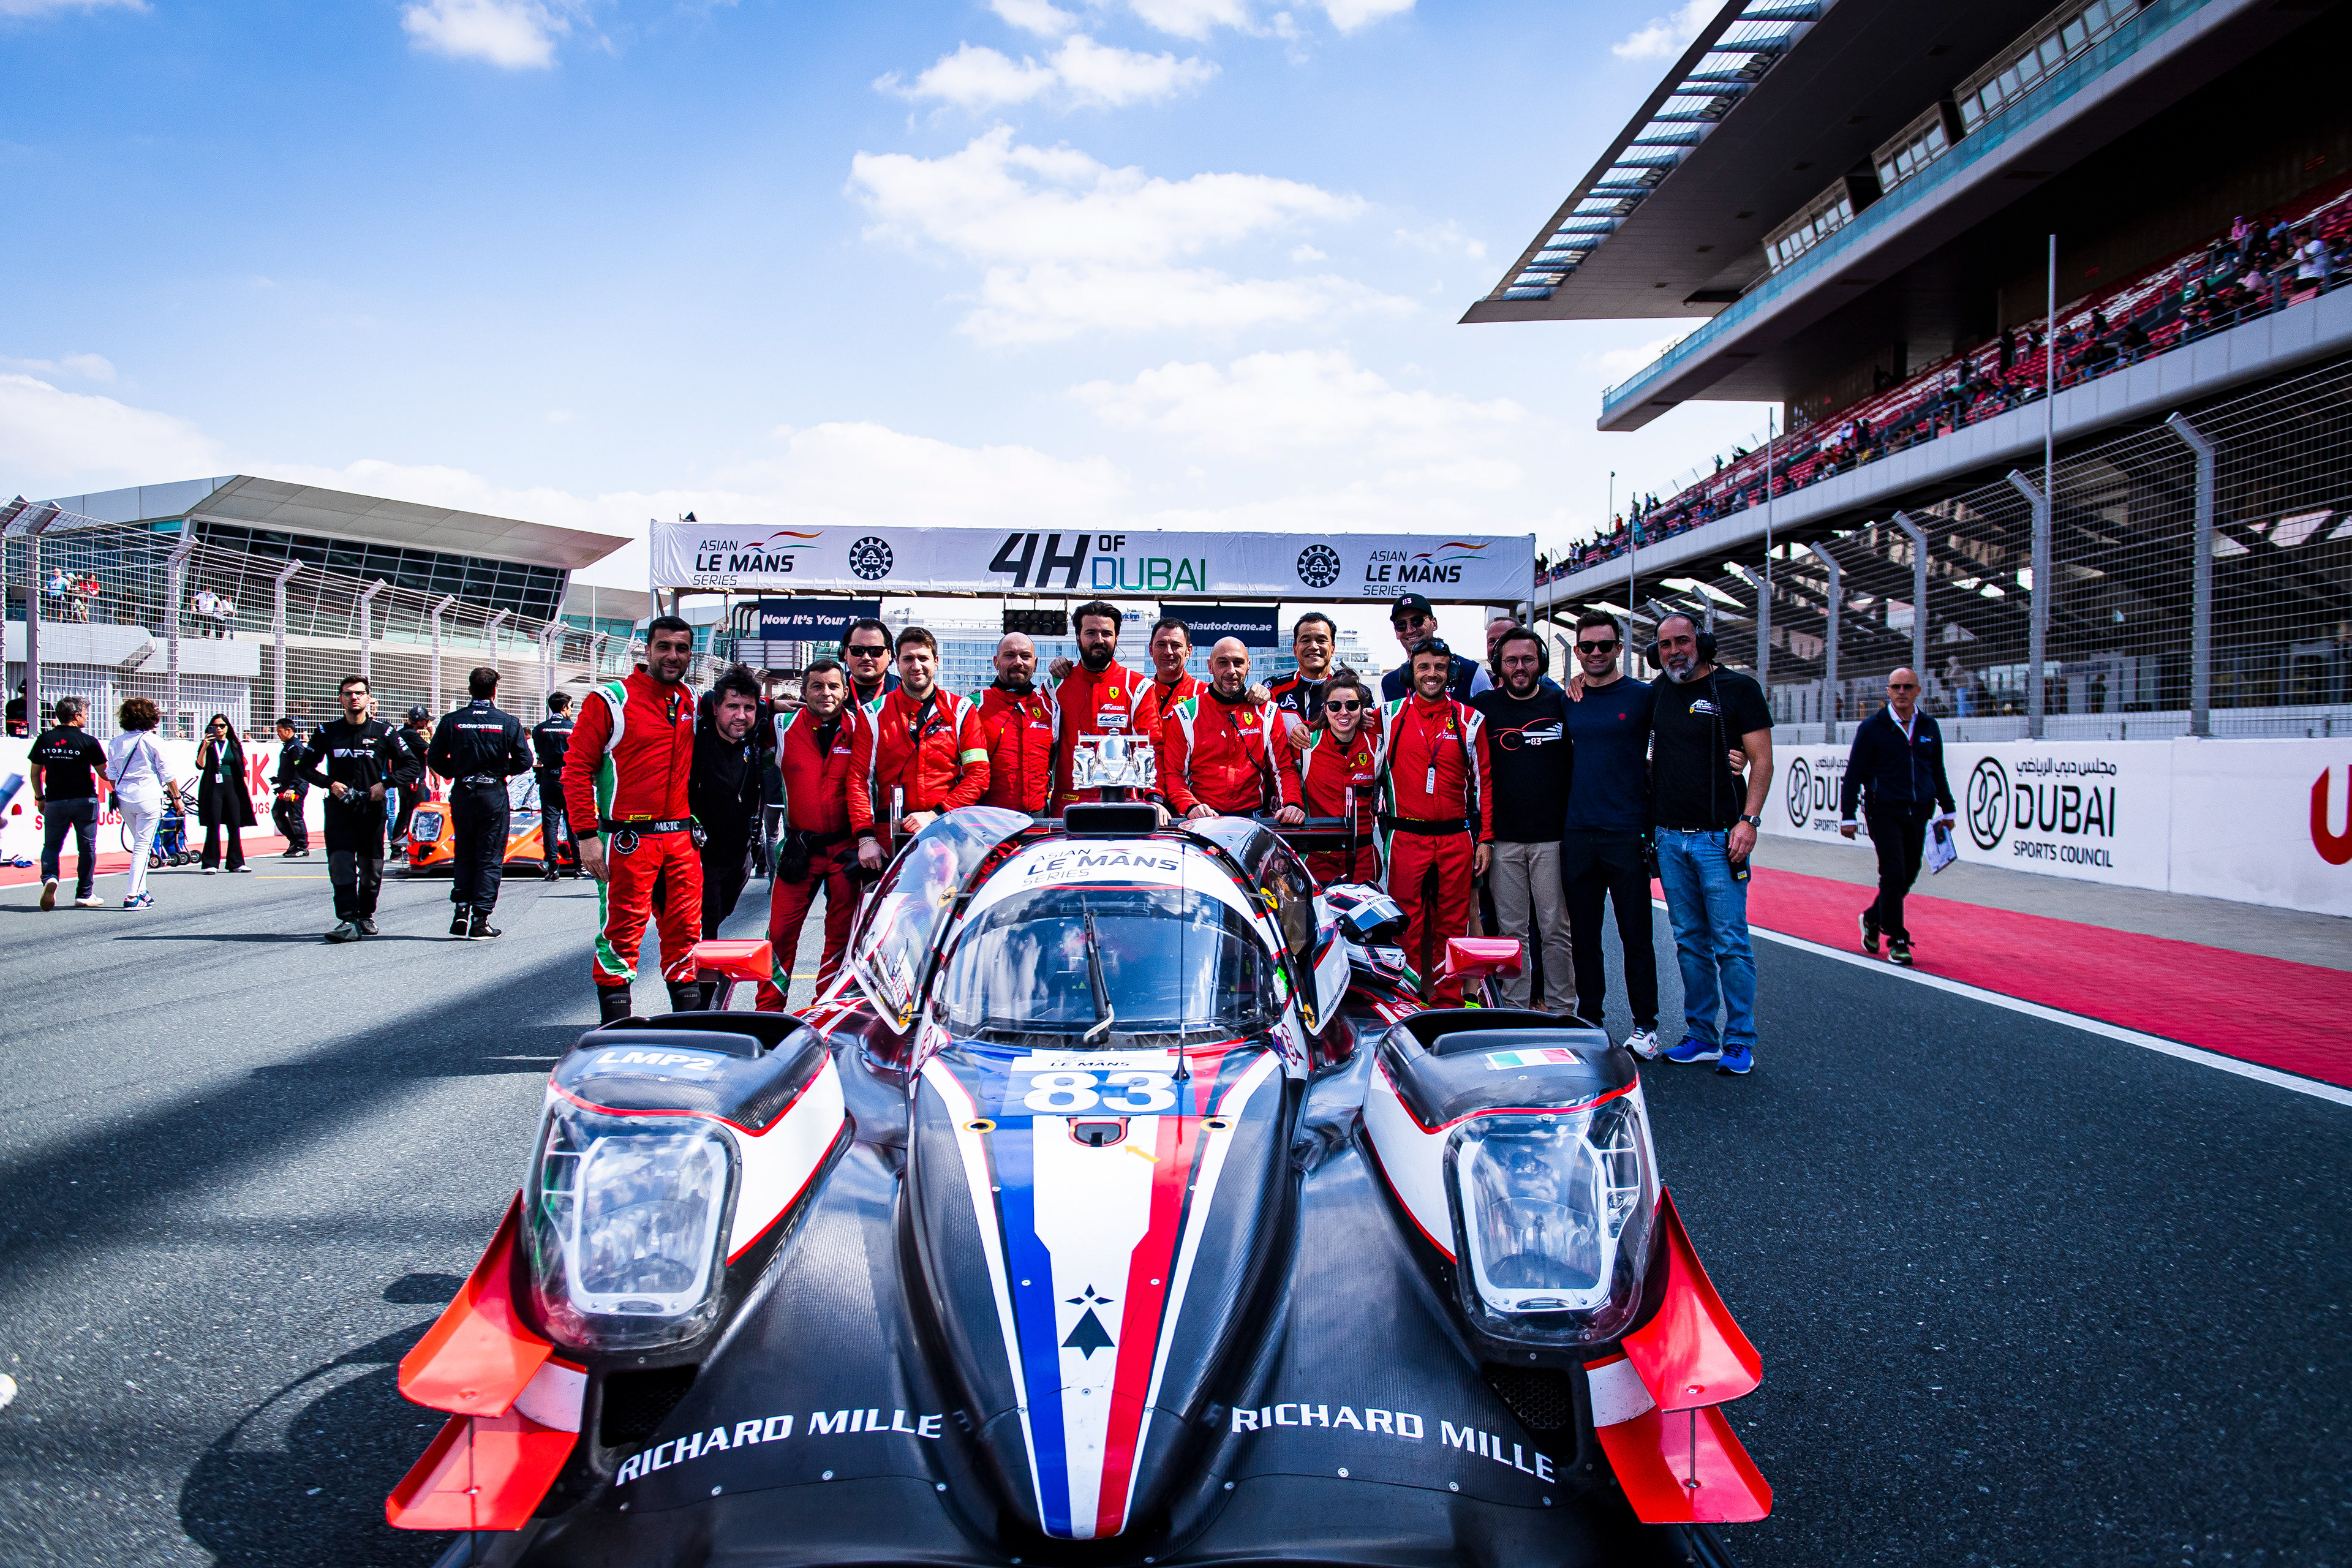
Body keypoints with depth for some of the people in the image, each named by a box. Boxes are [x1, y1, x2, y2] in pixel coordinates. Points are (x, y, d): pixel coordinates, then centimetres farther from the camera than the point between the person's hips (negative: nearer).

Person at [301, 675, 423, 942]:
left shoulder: (383, 732, 1)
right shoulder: (327, 732, 5)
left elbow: (413, 766, 4)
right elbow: (306, 766, 13)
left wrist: (385, 784, -9)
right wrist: (329, 783, -4)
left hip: (373, 808, 0)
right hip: (339, 807, 0)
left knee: (371, 868, 6)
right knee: (340, 864, -13)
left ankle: (366, 915, 26)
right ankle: (348, 921, -17)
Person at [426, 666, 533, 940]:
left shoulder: (451, 721, -2)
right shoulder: (509, 722, -5)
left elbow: (434, 759, -1)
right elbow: (524, 761, -4)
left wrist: (455, 774, 16)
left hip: (462, 794, 2)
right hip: (494, 794, -2)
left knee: (464, 855, 17)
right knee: (490, 858, 3)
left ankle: (460, 910, 7)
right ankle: (480, 920, 0)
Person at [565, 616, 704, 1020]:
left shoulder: (689, 702, 15)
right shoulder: (610, 699, -3)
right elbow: (577, 768, -6)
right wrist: (586, 835, -12)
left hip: (681, 838, 5)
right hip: (628, 838, -5)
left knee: (685, 932, 7)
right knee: (621, 934, -3)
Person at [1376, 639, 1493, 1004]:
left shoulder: (1470, 720, 6)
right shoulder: (1389, 716, 4)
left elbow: (1484, 782, 9)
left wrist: (1485, 839, 5)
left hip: (1456, 840, 1)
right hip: (1405, 836, -1)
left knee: (1453, 922, 5)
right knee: (1407, 923, 0)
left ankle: (1448, 1002, 14)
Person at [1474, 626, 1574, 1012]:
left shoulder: (1560, 702, 5)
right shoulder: (1483, 705, 6)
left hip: (1552, 837, -1)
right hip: (1503, 838, 1)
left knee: (1555, 928, 2)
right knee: (1511, 929, 6)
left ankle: (1560, 1008, 11)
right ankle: (1515, 1007, 14)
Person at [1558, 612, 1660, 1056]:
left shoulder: (1642, 696, 0)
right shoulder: (1567, 700, 10)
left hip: (1627, 832, -3)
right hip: (1577, 832, 3)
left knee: (1635, 933, 1)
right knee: (1583, 933, 9)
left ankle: (1645, 1024, 11)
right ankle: (1590, 1017, 20)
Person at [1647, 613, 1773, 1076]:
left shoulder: (1738, 689, -2)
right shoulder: (1656, 695, 12)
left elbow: (1762, 759, -6)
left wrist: (1749, 819, -16)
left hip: (1718, 835, -5)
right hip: (1669, 837, 5)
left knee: (1730, 941, -3)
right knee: (1690, 942, 9)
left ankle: (1740, 1041, 5)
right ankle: (1701, 1036, 17)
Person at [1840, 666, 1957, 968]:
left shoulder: (1929, 727, 9)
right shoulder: (1872, 728, -5)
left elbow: (1937, 771, 21)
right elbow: (1854, 774, -3)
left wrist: (1947, 809, 21)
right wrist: (1847, 816, -7)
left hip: (1919, 813, 5)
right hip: (1885, 813, -5)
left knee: (1909, 875, 8)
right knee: (1893, 874, -10)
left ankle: (1873, 918, 31)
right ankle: (1896, 940, 0)